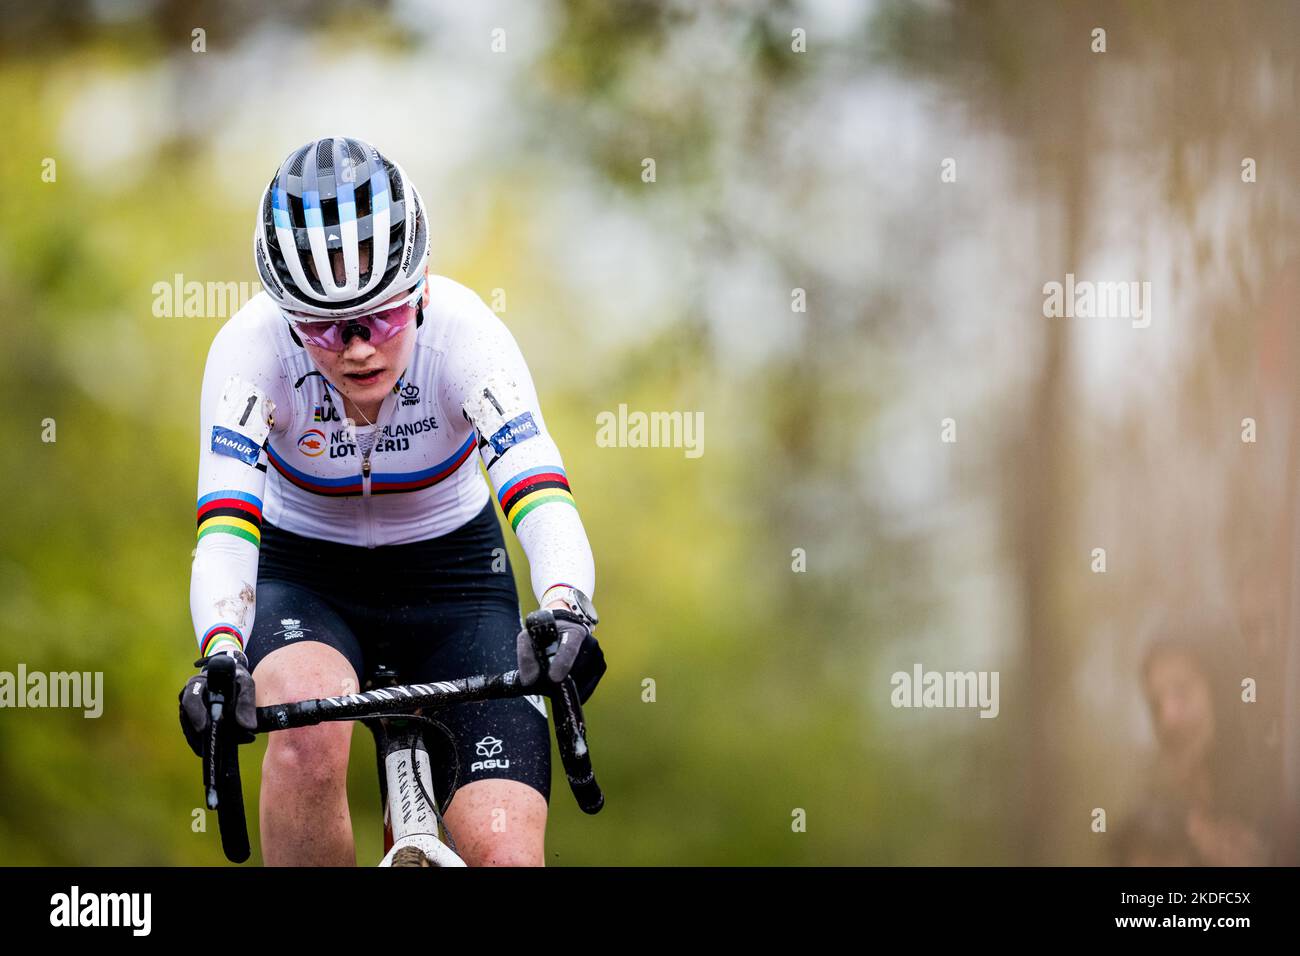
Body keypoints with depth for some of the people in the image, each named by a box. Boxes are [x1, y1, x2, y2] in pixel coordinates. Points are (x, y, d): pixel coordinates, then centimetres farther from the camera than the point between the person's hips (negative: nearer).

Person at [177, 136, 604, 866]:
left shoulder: (462, 332, -27)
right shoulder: (252, 346, -26)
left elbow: (539, 494, -39)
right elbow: (227, 521, -36)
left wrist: (565, 609, -60)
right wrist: (221, 652, -55)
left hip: (451, 574, 1)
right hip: (306, 577, 0)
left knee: (505, 853, -17)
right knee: (310, 731, -35)